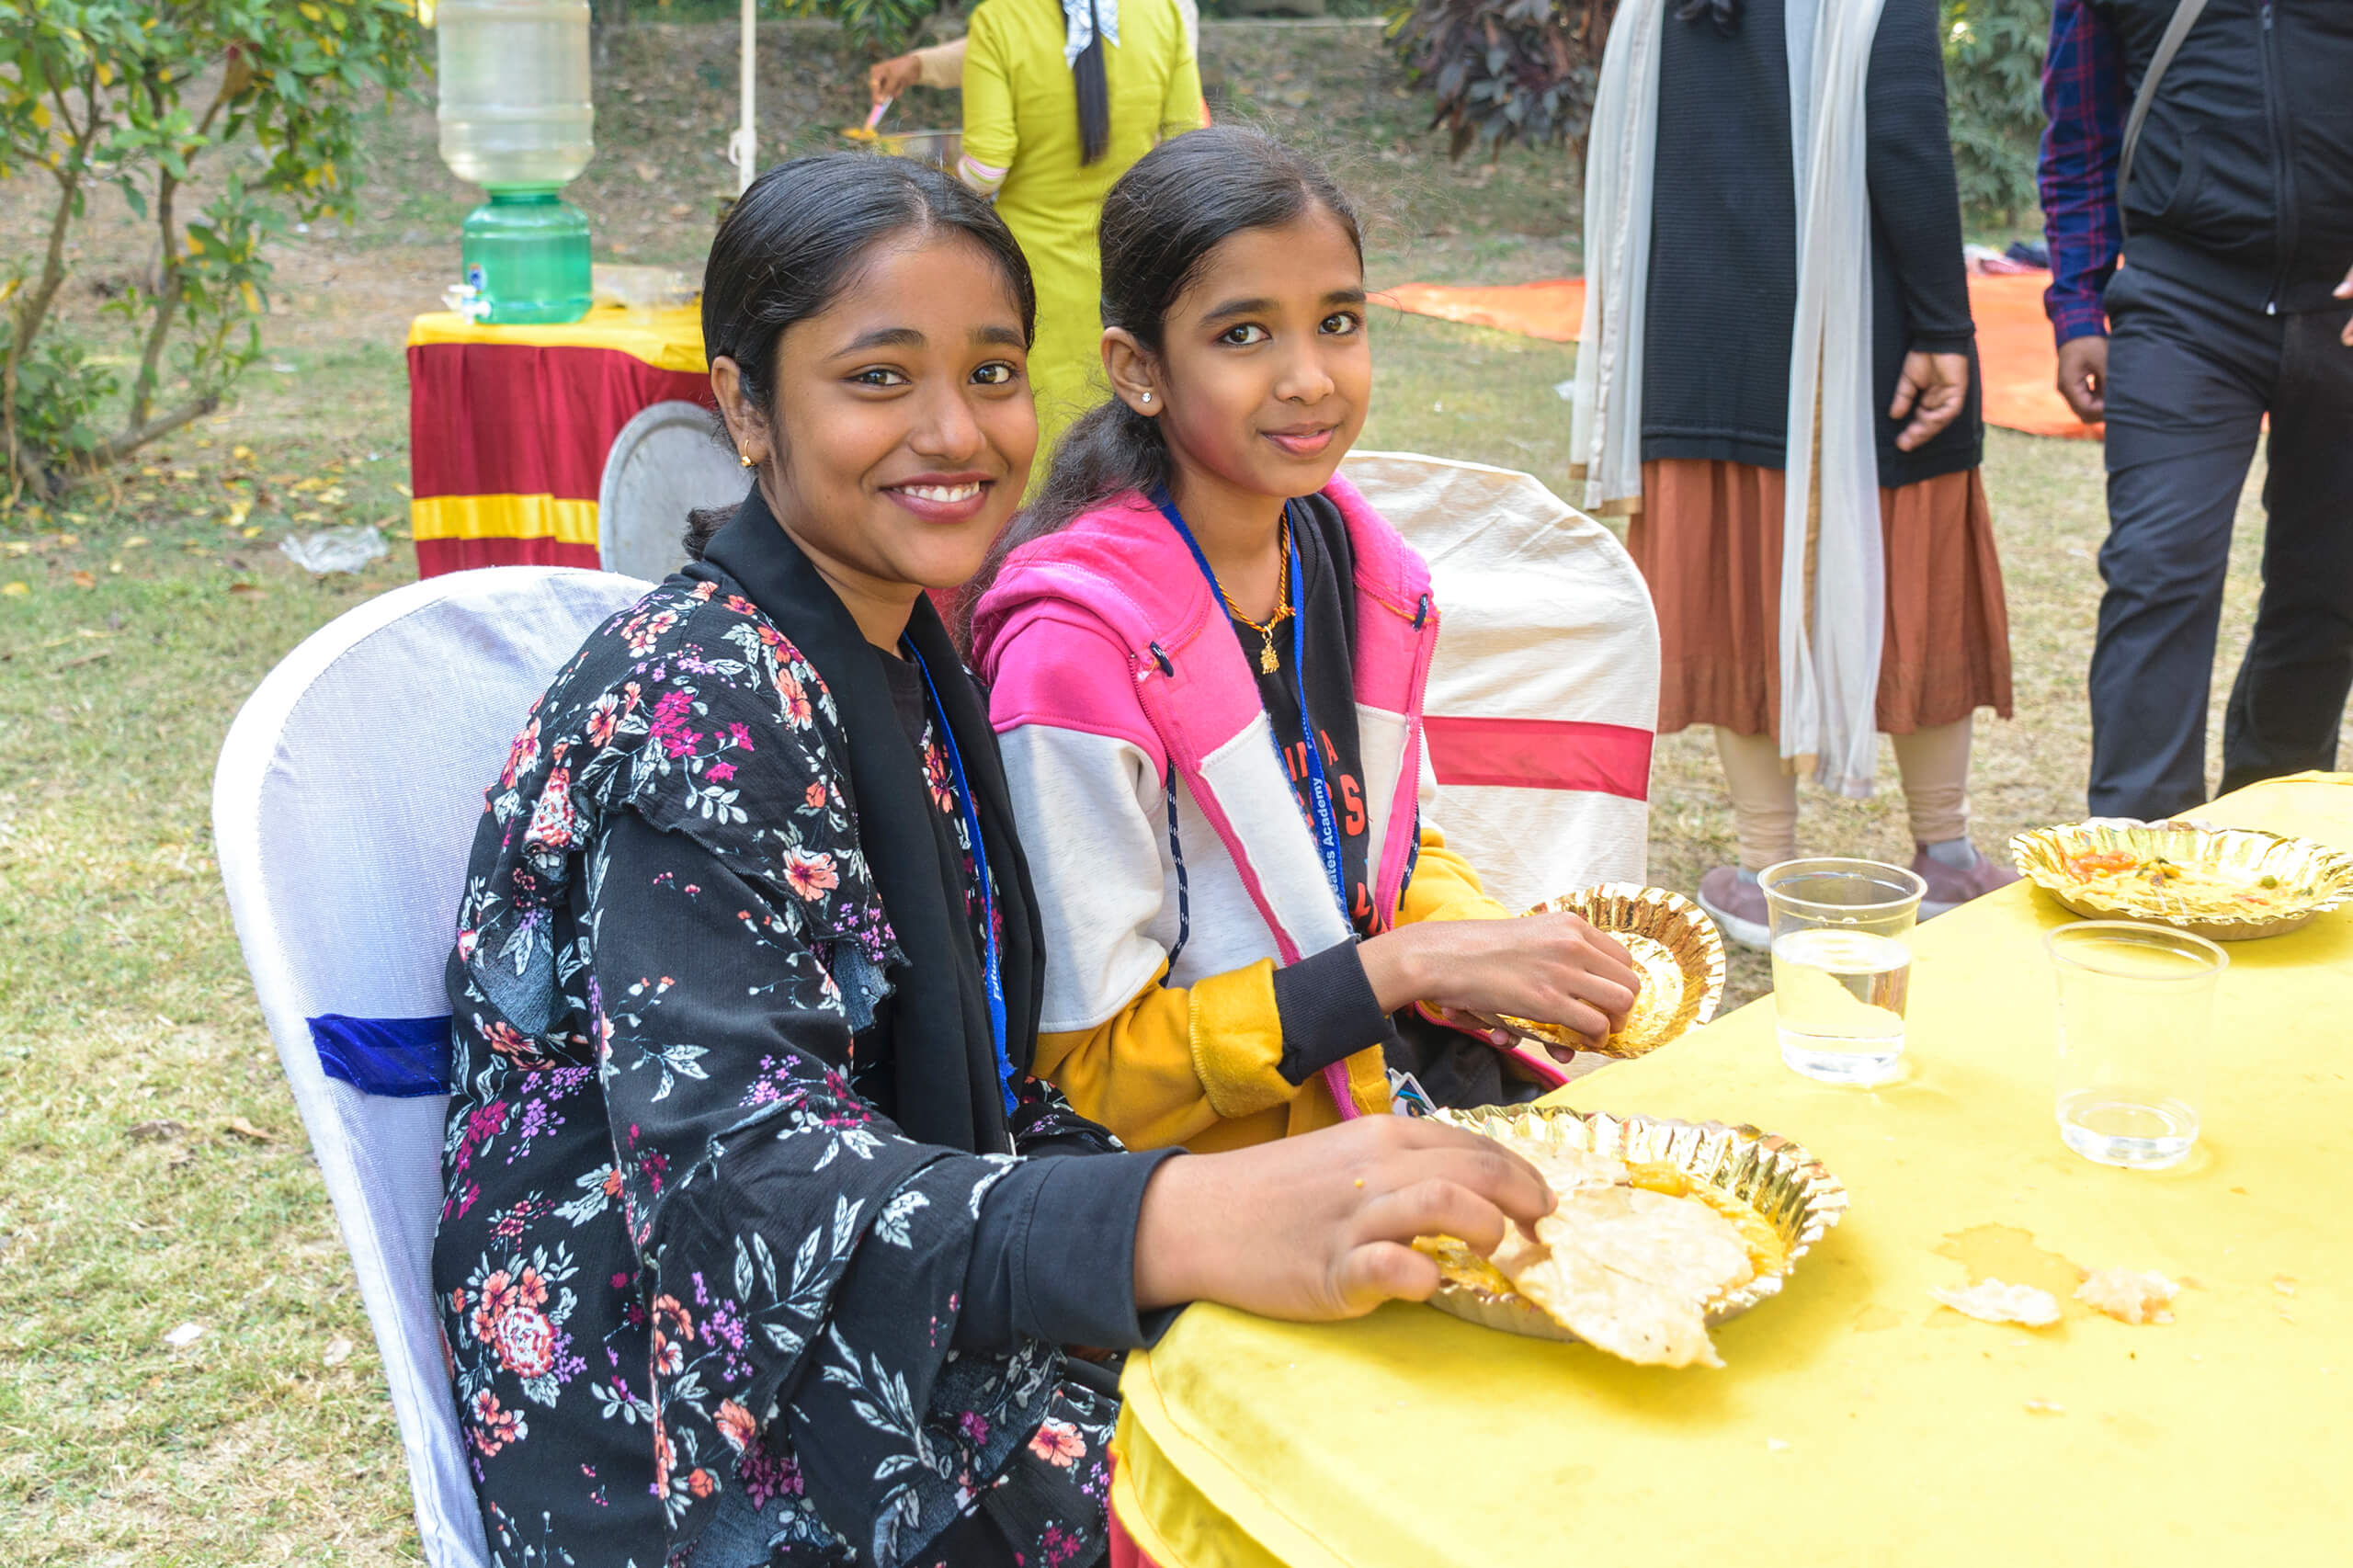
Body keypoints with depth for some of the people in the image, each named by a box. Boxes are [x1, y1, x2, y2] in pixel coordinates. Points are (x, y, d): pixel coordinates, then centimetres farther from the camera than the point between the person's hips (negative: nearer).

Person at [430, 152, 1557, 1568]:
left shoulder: (913, 657, 6)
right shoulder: (702, 705, -19)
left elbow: (986, 1091, 8)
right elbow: (742, 1169, -30)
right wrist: (1196, 1223, -44)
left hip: (895, 1341, 7)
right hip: (697, 1441, -7)